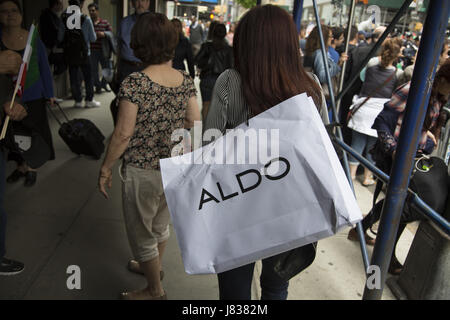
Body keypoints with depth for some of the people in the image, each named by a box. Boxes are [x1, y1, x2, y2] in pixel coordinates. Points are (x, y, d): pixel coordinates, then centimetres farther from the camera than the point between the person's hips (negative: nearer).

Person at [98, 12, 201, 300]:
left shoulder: (134, 84, -20)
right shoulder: (186, 80, -5)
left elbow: (123, 134, -19)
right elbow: (196, 124, -2)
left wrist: (106, 167, -6)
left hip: (142, 172, -6)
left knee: (141, 233, 15)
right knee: (161, 223, 28)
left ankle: (155, 291, 33)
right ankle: (154, 266, 53)